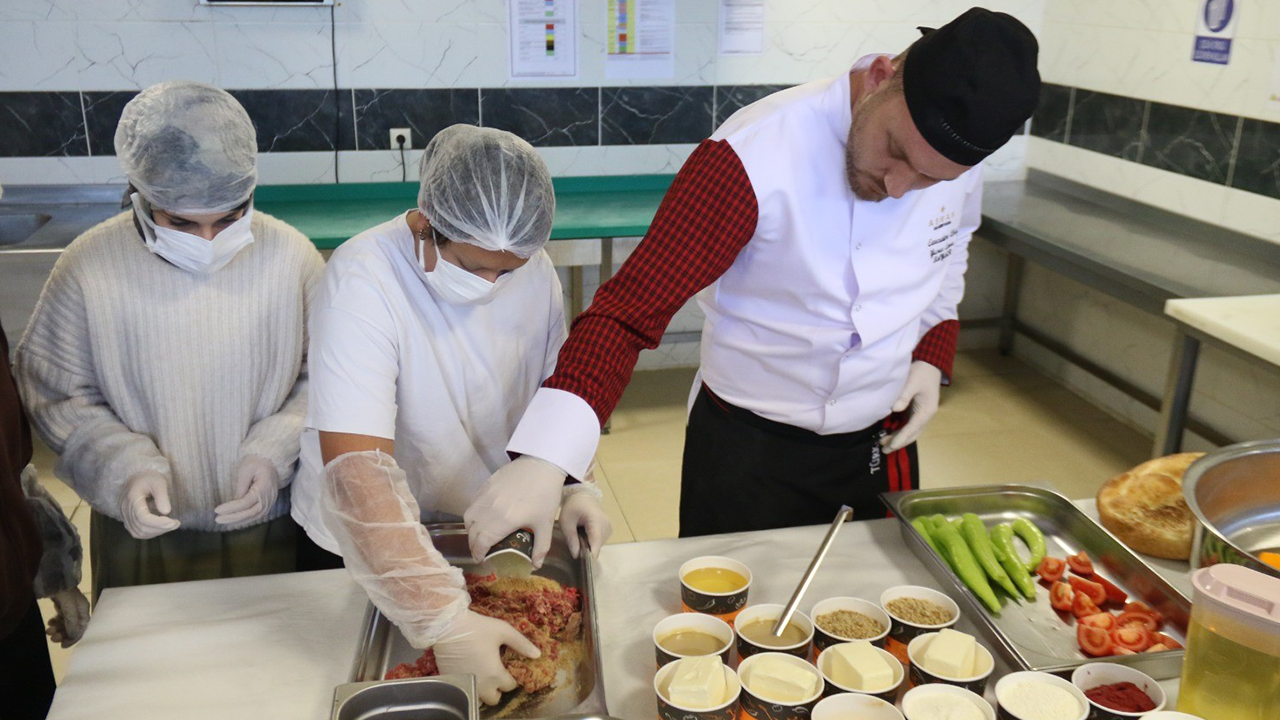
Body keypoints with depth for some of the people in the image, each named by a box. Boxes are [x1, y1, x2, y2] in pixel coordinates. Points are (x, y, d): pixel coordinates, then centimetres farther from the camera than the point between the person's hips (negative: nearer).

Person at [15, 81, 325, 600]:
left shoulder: (290, 256, -13)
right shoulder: (90, 266, -13)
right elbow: (55, 394, -4)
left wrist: (275, 452, -17)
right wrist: (123, 469, -18)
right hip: (143, 530, 0)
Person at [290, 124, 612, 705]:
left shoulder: (534, 270, -12)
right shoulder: (363, 279, -29)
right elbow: (357, 472, -37)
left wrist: (573, 487, -15)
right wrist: (444, 619, -43)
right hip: (359, 551, -4)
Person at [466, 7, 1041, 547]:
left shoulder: (954, 148, -10)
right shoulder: (752, 156, -30)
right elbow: (628, 312, -32)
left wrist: (933, 355, 0)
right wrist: (544, 458, -43)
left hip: (882, 442, 5)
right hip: (749, 448, -4)